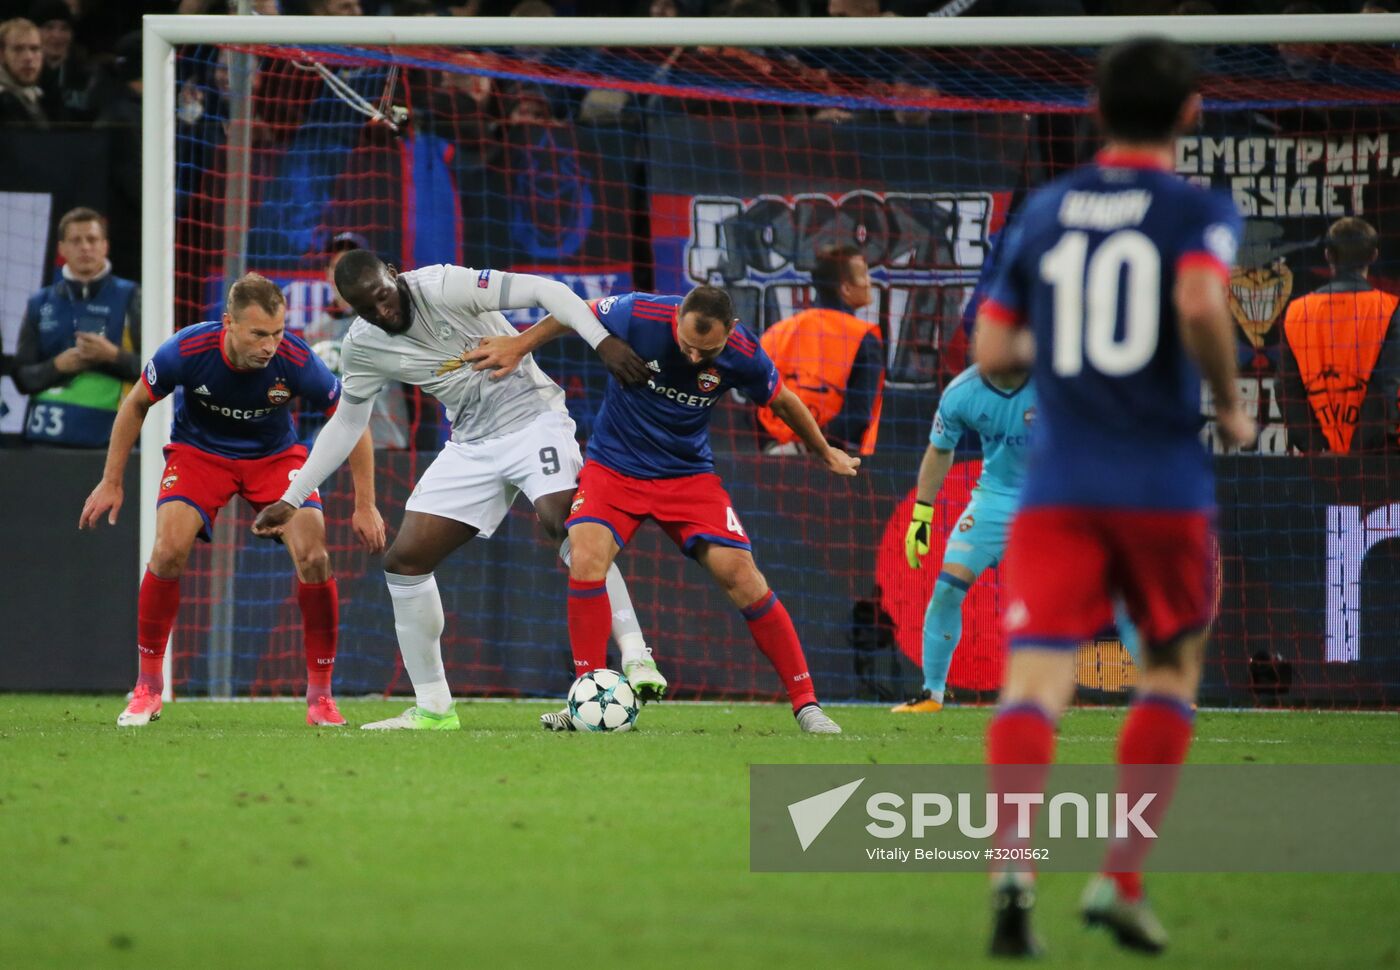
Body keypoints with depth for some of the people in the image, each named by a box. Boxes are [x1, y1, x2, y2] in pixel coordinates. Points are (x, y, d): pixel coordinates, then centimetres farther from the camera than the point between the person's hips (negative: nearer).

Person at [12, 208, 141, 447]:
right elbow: (22, 376, 10)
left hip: (104, 437, -3)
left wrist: (113, 356, -16)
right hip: (46, 436, 3)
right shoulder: (41, 304, 13)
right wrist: (57, 366, -9)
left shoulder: (128, 298, 5)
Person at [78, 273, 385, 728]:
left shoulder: (296, 360, -28)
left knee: (313, 557, -19)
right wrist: (111, 482, -6)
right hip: (199, 450, 0)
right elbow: (135, 405, -8)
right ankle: (147, 688, -6)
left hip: (274, 455, 0)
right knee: (169, 549, -23)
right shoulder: (187, 350, -28)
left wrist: (365, 505, -13)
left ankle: (320, 695, -3)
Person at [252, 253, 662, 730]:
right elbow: (346, 423, 14)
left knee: (563, 521, -33)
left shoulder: (444, 286, -19)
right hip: (472, 445, 6)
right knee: (404, 560, -2)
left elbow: (545, 291, -23)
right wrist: (291, 499, 13)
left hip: (532, 417, -6)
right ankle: (432, 708, 7)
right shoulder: (362, 347, -1)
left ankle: (635, 657, -34)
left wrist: (602, 341, -37)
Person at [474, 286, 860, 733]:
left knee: (741, 576, -12)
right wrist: (520, 344, 4)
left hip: (688, 474, 1)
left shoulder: (744, 355, -16)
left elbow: (782, 401, 6)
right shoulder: (639, 315, -23)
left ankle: (805, 703, 0)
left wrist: (825, 453, 20)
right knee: (587, 560, -25)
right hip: (614, 466, -1)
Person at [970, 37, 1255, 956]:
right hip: (1166, 481, -2)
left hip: (1058, 484, 2)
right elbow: (1203, 304, -21)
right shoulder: (1200, 210, -1)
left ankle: (1012, 860, -32)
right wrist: (1231, 405, -5)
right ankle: (1123, 878, 9)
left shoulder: (1042, 211, 10)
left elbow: (992, 353, 9)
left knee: (1034, 683, -7)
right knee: (1172, 672, 18)